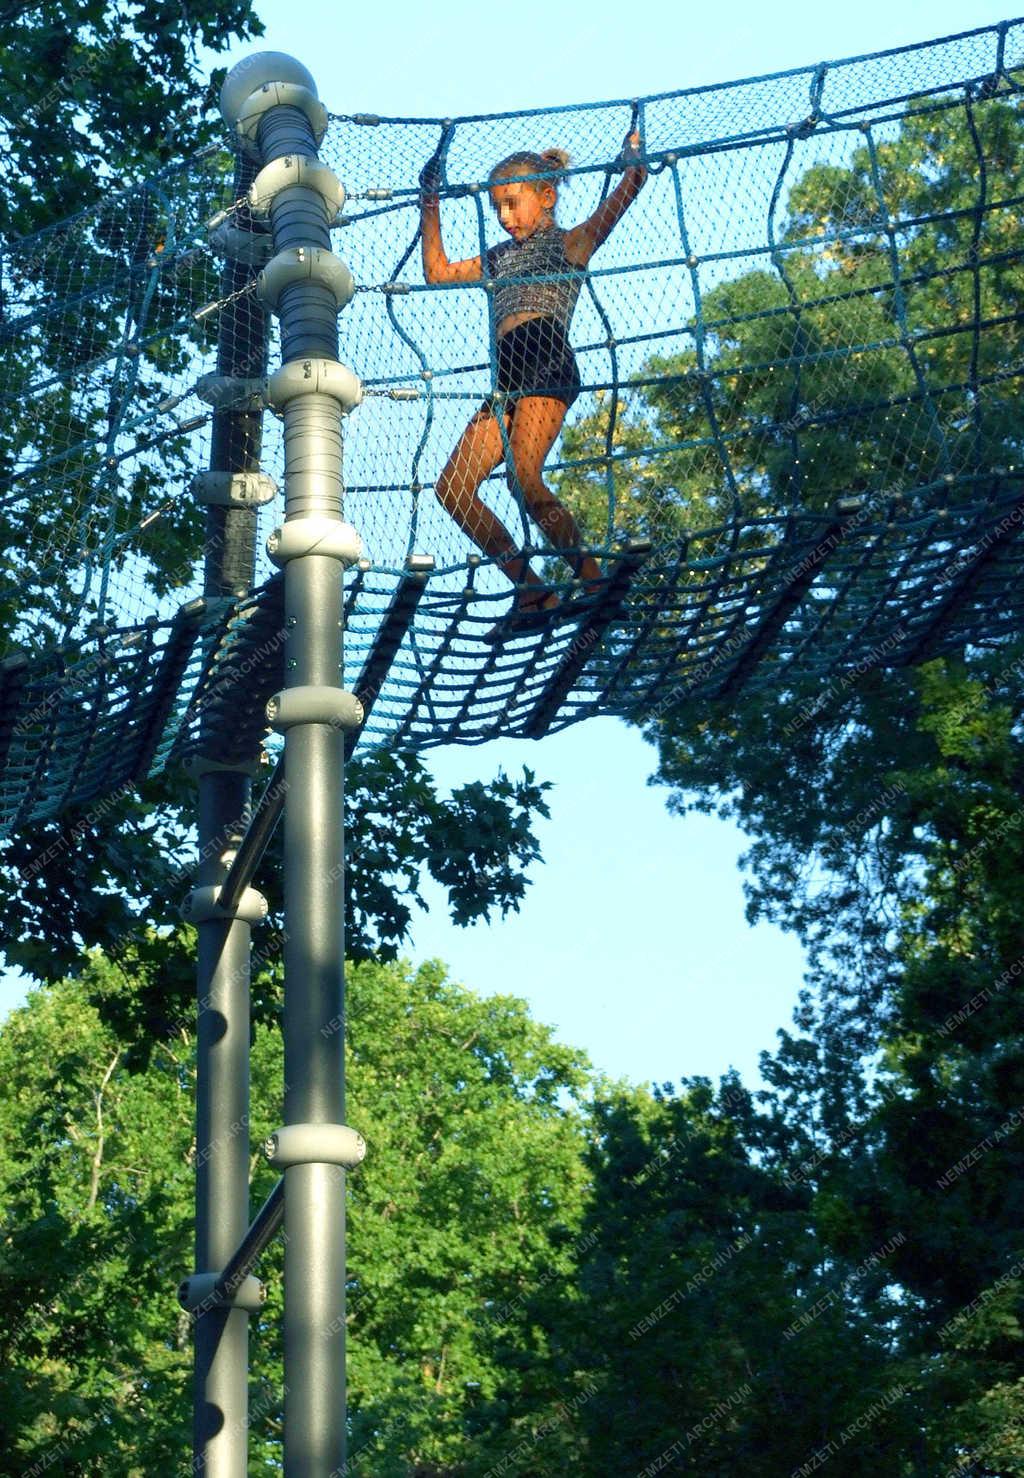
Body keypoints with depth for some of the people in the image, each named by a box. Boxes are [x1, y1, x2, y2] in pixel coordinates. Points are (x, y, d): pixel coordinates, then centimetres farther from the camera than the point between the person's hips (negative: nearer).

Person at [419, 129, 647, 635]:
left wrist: (634, 162, -16)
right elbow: (436, 271, 39)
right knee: (452, 488, -4)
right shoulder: (501, 257, 32)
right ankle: (533, 592, -5)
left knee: (523, 478, -26)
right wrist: (430, 207, 35)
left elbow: (628, 188, 0)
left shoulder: (570, 242, 14)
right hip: (507, 379, 8)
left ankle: (593, 580, -19)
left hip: (547, 362, -7)